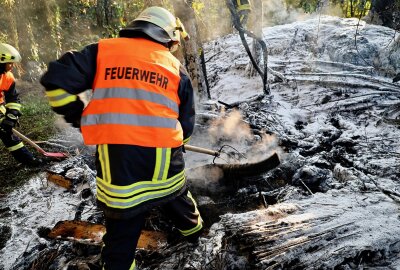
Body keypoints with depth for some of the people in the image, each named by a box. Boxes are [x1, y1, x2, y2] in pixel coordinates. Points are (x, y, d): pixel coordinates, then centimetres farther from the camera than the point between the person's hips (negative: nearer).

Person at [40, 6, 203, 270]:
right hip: (166, 164, 3)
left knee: (121, 239, 13)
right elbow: (186, 125, 12)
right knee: (178, 198, 33)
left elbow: (56, 80, -2)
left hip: (118, 164, -2)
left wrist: (78, 116, 12)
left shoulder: (103, 50, 4)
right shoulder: (177, 68, 8)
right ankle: (193, 228, 60)